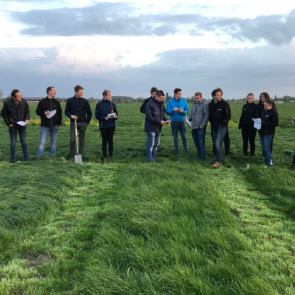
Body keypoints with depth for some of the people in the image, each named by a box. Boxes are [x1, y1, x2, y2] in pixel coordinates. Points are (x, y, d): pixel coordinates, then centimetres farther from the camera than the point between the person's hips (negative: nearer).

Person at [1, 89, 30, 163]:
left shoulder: (24, 102, -9)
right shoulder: (7, 103, -15)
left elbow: (27, 111, 5)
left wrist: (27, 119, -11)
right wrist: (8, 123, -4)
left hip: (22, 124, 2)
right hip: (12, 126, -2)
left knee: (24, 141, 6)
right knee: (13, 142, 3)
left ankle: (26, 157, 15)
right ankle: (12, 159, 13)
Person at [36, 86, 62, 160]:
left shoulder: (56, 102, 10)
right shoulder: (42, 102, 1)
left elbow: (60, 113, 13)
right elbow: (37, 111, 2)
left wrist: (59, 122, 3)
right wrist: (44, 113, -17)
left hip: (55, 126, 3)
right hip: (45, 126, -3)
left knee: (53, 142, 8)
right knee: (42, 142, -6)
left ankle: (52, 157, 17)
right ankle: (39, 157, 0)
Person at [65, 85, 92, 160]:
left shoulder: (85, 101, 3)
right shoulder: (70, 101, 2)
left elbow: (89, 113, 8)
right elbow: (66, 111, 7)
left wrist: (87, 122, 0)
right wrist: (71, 115, -13)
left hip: (83, 123, 1)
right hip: (73, 123, -1)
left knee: (82, 140, 5)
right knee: (72, 139, -8)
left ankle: (81, 154, 16)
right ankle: (71, 154, 9)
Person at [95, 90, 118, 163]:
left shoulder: (112, 104, 10)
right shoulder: (99, 104, -1)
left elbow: (116, 113, 15)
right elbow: (97, 115, -3)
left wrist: (115, 116, -8)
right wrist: (104, 118, -19)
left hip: (111, 125, 3)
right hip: (103, 126, -3)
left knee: (110, 141, 6)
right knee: (104, 141, 3)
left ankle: (110, 157, 13)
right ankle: (104, 157, 9)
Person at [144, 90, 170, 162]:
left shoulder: (161, 104, 12)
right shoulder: (150, 104, -15)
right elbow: (149, 117, -20)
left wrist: (166, 120, -1)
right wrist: (159, 121, -22)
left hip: (158, 128, 8)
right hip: (151, 128, -8)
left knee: (156, 143, 14)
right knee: (151, 144, -6)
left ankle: (153, 157, 26)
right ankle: (149, 160, 2)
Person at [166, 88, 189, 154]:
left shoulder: (184, 101, 3)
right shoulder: (170, 101, -2)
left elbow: (187, 111, 2)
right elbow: (167, 112, -5)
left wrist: (182, 111, -19)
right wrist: (173, 110, -24)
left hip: (182, 122, 1)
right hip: (174, 122, -1)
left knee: (184, 137, -3)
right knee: (175, 138, 8)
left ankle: (186, 150, 10)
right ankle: (176, 151, 21)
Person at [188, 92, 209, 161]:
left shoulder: (204, 104, -8)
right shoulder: (194, 104, 15)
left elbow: (206, 116, -12)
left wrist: (202, 125, -16)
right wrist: (189, 118, 2)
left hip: (200, 127, -7)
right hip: (193, 127, 7)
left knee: (201, 143, -5)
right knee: (196, 142, 14)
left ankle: (202, 157, -1)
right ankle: (199, 154, 26)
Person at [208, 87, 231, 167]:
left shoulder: (225, 104, -9)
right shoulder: (210, 104, 6)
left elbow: (228, 116, -9)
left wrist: (221, 123, -11)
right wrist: (212, 123, 6)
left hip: (222, 126, -6)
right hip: (214, 127, 6)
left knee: (218, 143, -15)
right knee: (215, 143, 11)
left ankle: (218, 161, -11)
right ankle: (218, 158, 25)